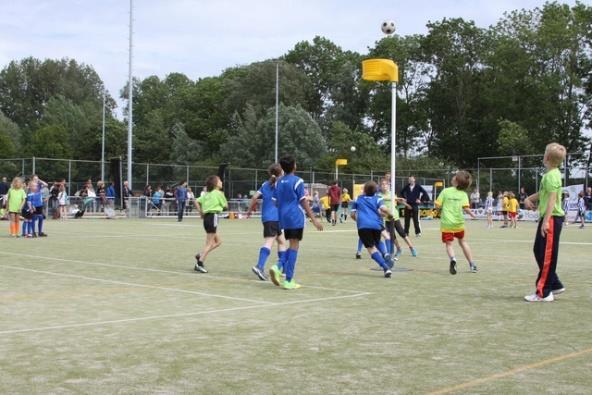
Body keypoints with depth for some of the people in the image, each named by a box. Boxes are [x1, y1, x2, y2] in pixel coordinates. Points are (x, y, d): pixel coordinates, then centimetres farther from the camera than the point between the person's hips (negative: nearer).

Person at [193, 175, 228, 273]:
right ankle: (200, 263, -7)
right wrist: (223, 196, 13)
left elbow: (196, 201, 8)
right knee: (209, 243, -4)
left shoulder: (207, 194, 15)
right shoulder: (218, 193, -5)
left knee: (218, 241, 16)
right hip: (213, 217, -9)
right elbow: (225, 205, 2)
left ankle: (200, 255, 8)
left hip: (206, 217, 9)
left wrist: (201, 213, 10)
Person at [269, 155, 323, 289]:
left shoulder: (279, 182, 11)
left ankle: (279, 268, -4)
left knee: (292, 246, 18)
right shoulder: (297, 181, -8)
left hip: (284, 218, 6)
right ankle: (288, 281, -5)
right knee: (294, 247, -2)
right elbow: (303, 202, -11)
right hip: (296, 218, -6)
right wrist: (313, 219, -9)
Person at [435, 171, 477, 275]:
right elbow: (466, 208, -14)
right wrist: (472, 214, 6)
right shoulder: (463, 194, -1)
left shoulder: (445, 191, -3)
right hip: (459, 223, 2)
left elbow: (438, 205, -5)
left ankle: (453, 259, -30)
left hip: (446, 223, -2)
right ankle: (472, 264, 24)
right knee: (462, 241, 21)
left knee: (449, 244, 1)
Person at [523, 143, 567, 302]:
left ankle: (543, 293, -3)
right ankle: (555, 285, 22)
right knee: (539, 251, 16)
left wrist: (546, 221, -26)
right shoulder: (551, 174, 14)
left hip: (551, 219, -10)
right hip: (548, 217, 10)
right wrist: (529, 198, 14)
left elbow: (552, 198, -22)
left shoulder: (551, 175, -16)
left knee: (547, 255, -6)